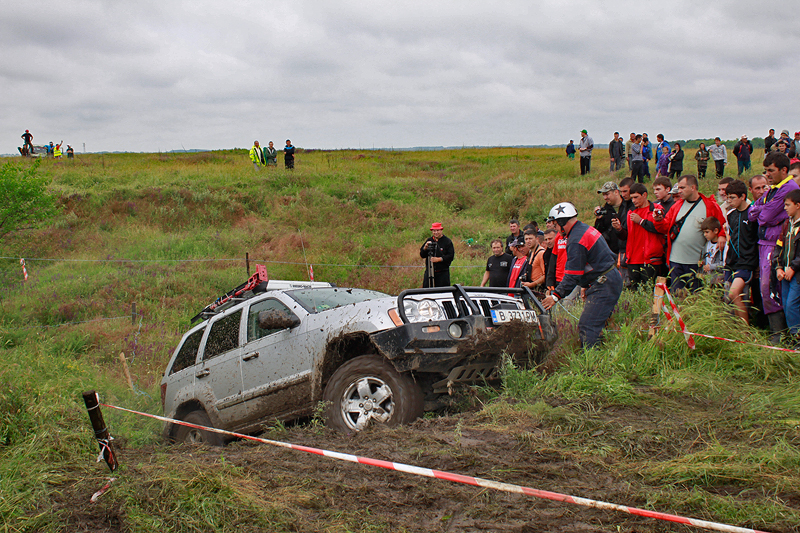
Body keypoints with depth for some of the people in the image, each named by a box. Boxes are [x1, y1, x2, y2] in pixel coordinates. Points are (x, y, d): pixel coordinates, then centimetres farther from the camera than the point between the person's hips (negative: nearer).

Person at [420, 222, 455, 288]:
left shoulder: (447, 241, -1)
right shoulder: (429, 240, 11)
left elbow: (451, 256, -8)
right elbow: (422, 255, 11)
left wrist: (439, 259, -16)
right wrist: (425, 248, -8)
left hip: (442, 272, -4)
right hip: (429, 272, 4)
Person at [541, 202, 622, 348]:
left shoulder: (576, 241, -18)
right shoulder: (586, 229, 14)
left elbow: (573, 275, -18)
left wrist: (556, 295, -13)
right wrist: (586, 285, 23)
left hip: (603, 285, -11)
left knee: (587, 327, -12)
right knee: (597, 324, 11)